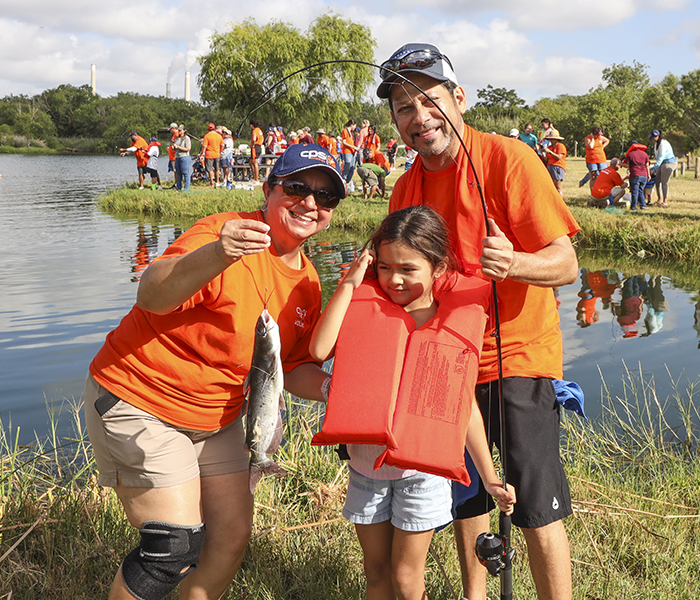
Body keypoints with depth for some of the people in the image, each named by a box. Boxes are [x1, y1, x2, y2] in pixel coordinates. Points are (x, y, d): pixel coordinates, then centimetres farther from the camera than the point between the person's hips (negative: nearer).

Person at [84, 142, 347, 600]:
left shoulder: (307, 283, 2)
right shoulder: (223, 233, -23)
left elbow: (294, 366, 10)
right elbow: (152, 297, -40)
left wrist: (326, 386, -13)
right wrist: (213, 256, -59)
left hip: (215, 416, 8)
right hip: (139, 401, -8)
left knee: (234, 536, 11)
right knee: (177, 546, -12)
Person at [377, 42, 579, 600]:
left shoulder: (509, 159, -14)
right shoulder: (406, 189, 5)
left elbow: (566, 263, -18)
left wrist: (513, 263, -39)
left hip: (518, 357, -6)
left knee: (538, 511, -5)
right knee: (463, 494, 17)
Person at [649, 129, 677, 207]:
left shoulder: (663, 144, -19)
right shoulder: (656, 143, 11)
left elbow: (661, 157, -23)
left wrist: (653, 168, -23)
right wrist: (656, 168, 20)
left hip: (669, 163, -9)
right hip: (662, 163, 9)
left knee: (664, 182, -10)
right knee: (657, 181, 6)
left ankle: (665, 201, -6)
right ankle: (659, 199, 14)